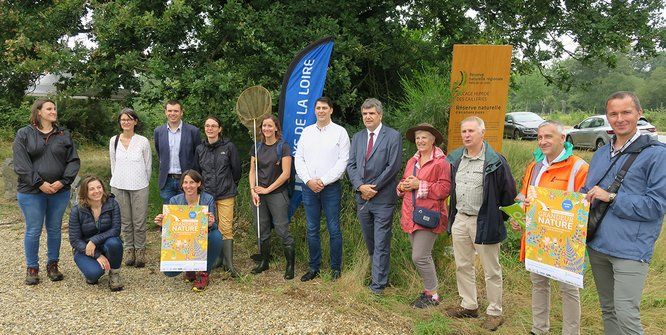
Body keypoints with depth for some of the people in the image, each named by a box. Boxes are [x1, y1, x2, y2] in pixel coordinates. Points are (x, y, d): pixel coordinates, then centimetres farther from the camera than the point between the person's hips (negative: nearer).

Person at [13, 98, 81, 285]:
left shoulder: (64, 135, 7)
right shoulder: (24, 134, 0)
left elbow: (73, 161, 3)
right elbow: (21, 164, -8)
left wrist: (63, 182, -11)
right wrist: (39, 183, -16)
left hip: (59, 192, 3)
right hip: (31, 192, -2)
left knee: (55, 229, 11)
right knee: (33, 231, 3)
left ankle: (53, 265, 24)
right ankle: (32, 268, 17)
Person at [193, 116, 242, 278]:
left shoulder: (229, 147, -2)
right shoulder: (200, 149, 8)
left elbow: (236, 169, 6)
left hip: (225, 194, -3)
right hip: (206, 194, 3)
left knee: (226, 228, -6)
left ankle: (229, 263, 1)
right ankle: (216, 259, 18)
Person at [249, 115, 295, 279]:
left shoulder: (283, 147, -5)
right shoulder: (257, 147, 10)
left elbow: (286, 173, -10)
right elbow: (252, 171, 11)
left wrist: (267, 189, -9)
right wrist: (253, 190, -4)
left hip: (277, 193, -5)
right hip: (259, 195, 5)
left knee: (282, 230, -6)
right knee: (262, 230, 11)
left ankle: (290, 265, 3)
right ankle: (264, 262, 24)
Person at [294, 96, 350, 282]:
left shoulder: (340, 132, 0)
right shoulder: (307, 131, 12)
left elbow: (343, 161, -6)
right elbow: (298, 158, 9)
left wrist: (323, 181, -11)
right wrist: (309, 180, -5)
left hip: (331, 187, -3)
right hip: (309, 188, 4)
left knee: (334, 229, 0)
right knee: (312, 230, 8)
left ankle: (336, 268, 12)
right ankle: (314, 268, 19)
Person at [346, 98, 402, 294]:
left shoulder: (393, 136, -4)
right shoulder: (357, 137, 13)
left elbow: (393, 166, -10)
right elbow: (351, 165, 7)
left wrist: (373, 187, -11)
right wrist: (360, 186, -8)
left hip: (383, 198, -5)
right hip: (362, 197, 5)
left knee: (381, 244, -1)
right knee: (369, 242, 15)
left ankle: (378, 284, 7)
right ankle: (379, 272, 31)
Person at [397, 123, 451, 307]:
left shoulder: (441, 162, -8)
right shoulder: (412, 161, 16)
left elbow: (445, 189, -15)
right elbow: (403, 183, 22)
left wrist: (420, 185, -18)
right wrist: (403, 186, -1)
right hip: (411, 216, 8)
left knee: (420, 257, -8)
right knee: (422, 257, 14)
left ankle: (432, 295, 8)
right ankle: (429, 290, 29)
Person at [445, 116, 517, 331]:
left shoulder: (495, 161, -13)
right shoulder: (455, 158, 6)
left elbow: (509, 193, -7)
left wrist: (499, 218, -4)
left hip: (484, 222, -6)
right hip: (460, 219, 6)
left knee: (491, 270, 5)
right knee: (463, 266, 15)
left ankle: (494, 313, 18)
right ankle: (469, 305, 30)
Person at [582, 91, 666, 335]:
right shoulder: (601, 154, 14)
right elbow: (587, 192, 23)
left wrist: (611, 198, -18)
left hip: (630, 249, -7)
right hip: (597, 245, 7)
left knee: (626, 315, -8)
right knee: (607, 310, 19)